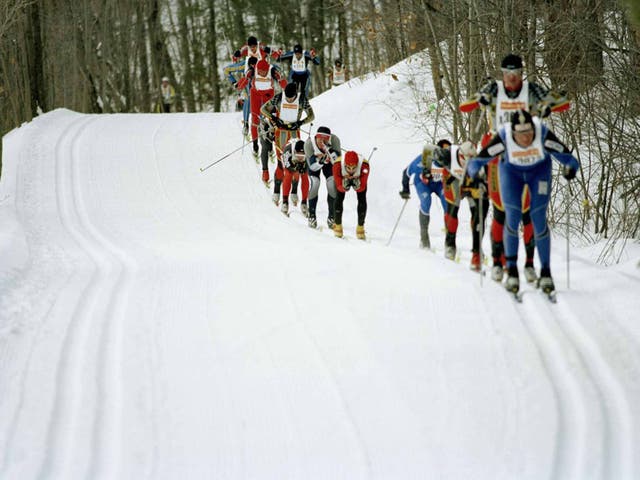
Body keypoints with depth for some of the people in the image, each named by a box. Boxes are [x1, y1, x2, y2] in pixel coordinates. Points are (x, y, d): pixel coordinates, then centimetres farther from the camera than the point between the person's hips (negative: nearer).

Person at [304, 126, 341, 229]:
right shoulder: (309, 143, -38)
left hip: (329, 162, 1)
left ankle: (332, 217, 2)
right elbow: (312, 166, -33)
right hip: (314, 160, -1)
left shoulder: (334, 140, -37)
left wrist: (329, 150, -52)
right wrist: (320, 160, -52)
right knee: (314, 184, -19)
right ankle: (312, 216, -3)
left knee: (333, 184, -13)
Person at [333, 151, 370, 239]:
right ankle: (338, 226, 5)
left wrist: (357, 186, -54)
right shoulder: (338, 165, -41)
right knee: (339, 198, -14)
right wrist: (344, 186, -54)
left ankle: (360, 228, 4)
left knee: (362, 200, -12)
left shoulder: (364, 165, -41)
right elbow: (339, 187, -33)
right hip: (343, 178, 0)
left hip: (359, 179, 0)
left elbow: (362, 188, -33)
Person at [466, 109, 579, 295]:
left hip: (539, 170, 0)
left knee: (539, 219, -8)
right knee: (512, 216, -12)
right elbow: (478, 160, -31)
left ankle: (545, 272, 2)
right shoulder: (504, 138, -34)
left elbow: (567, 157, -32)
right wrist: (474, 174, -51)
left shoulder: (543, 135, -35)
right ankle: (512, 269, 2)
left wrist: (570, 168, -54)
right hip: (511, 171, 0)